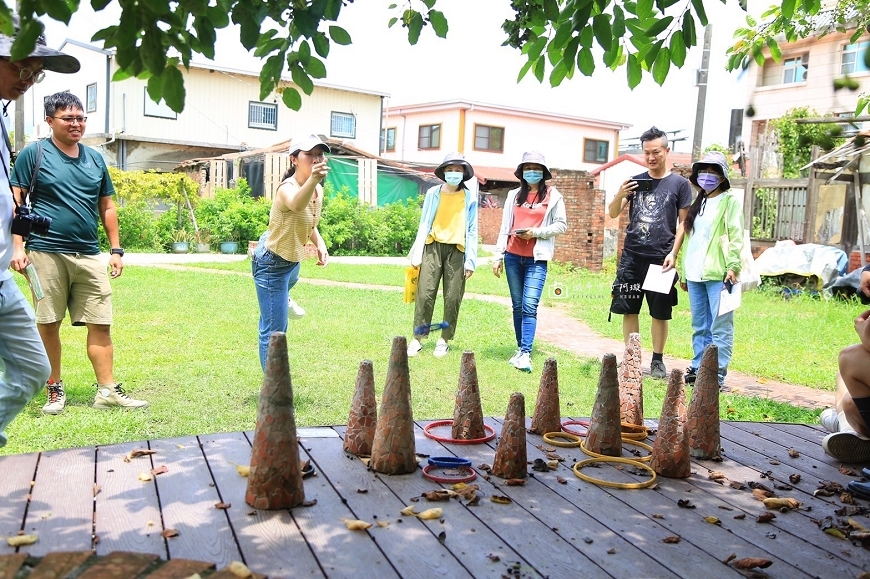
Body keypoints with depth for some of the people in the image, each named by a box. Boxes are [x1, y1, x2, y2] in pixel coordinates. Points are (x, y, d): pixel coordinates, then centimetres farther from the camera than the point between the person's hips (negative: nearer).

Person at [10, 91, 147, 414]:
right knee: (47, 325, 5)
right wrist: (18, 246, -9)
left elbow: (107, 207, 17)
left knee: (100, 324, 1)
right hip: (46, 253, -3)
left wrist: (116, 249, 11)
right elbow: (16, 202, -1)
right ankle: (55, 390, 19)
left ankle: (107, 391, 7)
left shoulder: (95, 159, 14)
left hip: (89, 256, 4)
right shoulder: (34, 154, 1)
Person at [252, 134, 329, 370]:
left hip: (293, 259, 9)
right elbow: (296, 205, -60)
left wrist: (319, 242, -4)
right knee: (275, 331, -6)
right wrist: (313, 180, -78)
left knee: (288, 284, 42)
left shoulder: (318, 190, -7)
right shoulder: (287, 189, -33)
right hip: (272, 263, -9)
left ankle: (281, 300, 77)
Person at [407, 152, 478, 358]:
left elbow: (472, 231, 6)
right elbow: (424, 224, 7)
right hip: (433, 246, 0)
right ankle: (418, 338, 3)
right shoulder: (433, 193, 5)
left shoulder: (470, 198, 6)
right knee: (425, 294, -6)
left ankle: (444, 340, 13)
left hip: (457, 250, 0)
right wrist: (417, 253, 1)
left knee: (453, 298, 1)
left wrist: (470, 260, 0)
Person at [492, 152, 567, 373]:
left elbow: (561, 225, 3)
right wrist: (498, 256, 6)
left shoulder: (553, 196, 3)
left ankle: (525, 354, -17)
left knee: (529, 306, -14)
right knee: (518, 306, 8)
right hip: (513, 257, 4)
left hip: (536, 259, -3)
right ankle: (520, 349, 17)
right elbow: (504, 228, 11)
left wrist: (536, 232, -11)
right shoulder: (514, 195, 12)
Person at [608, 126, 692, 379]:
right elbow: (613, 213, 6)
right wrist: (619, 195, -14)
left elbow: (684, 224, 2)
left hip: (661, 260, -2)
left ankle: (657, 361, 17)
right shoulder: (635, 181, 10)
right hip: (631, 257, 2)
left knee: (660, 313, 5)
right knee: (629, 310, 4)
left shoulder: (680, 184, 3)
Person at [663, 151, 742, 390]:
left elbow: (735, 236, -8)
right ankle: (698, 368, 19)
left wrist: (733, 266, -18)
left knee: (720, 327, -4)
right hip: (694, 273, 7)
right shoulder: (697, 204, 21)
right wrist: (683, 271, 18)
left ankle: (717, 375, -3)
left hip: (718, 273, -7)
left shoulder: (730, 201, 1)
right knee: (699, 326, 12)